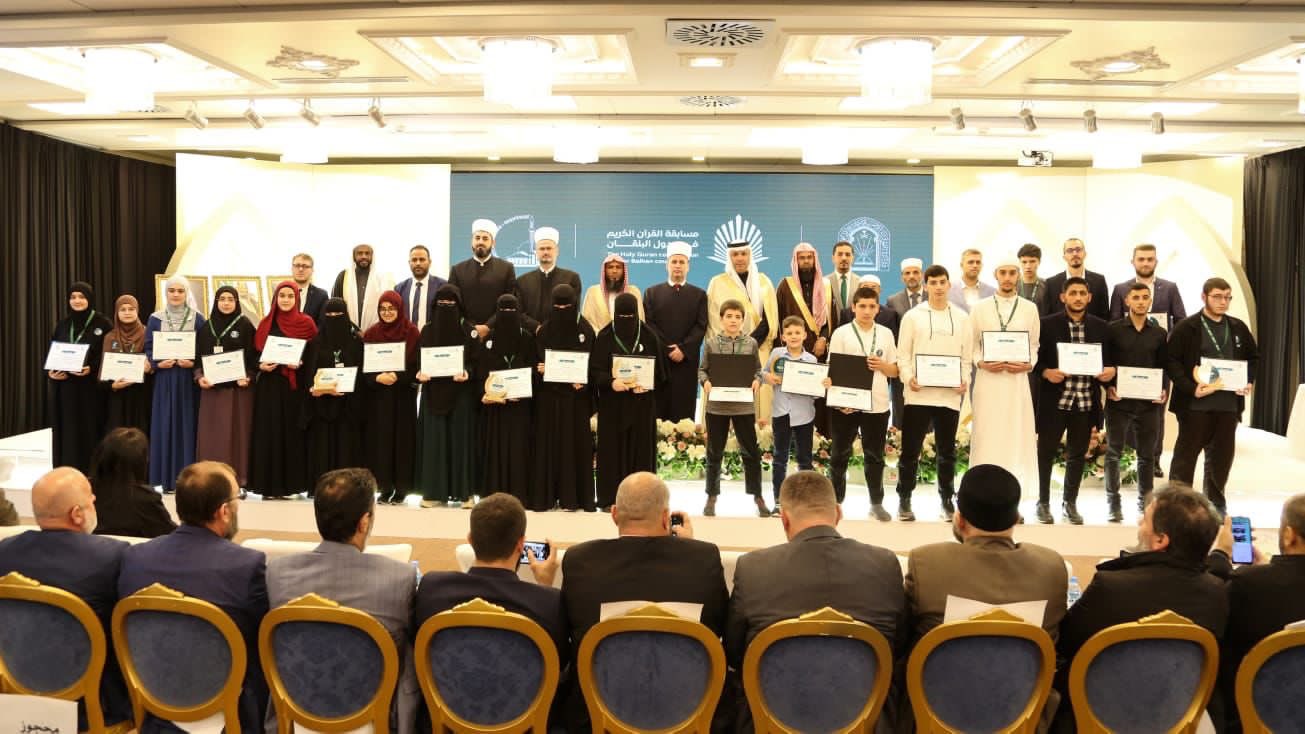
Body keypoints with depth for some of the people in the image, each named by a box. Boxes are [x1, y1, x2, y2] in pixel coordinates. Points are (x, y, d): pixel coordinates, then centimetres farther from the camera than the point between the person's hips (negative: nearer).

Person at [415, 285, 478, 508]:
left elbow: (476, 360, -3)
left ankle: (464, 492, 6)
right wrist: (420, 373, -13)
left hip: (460, 392, -2)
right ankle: (433, 491, 7)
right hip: (433, 391, 2)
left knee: (460, 438, 0)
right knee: (433, 438, 2)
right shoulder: (427, 330, 8)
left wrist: (467, 372, -22)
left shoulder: (469, 330, 0)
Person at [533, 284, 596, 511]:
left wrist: (582, 381, -20)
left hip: (576, 396, -1)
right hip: (550, 394, 1)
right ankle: (547, 495, 6)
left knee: (576, 441, 0)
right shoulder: (544, 330, 5)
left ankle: (573, 496, 6)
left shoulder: (585, 329, 0)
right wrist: (542, 369, -15)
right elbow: (539, 361, 6)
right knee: (549, 442, 2)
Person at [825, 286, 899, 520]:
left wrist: (881, 365, -10)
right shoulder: (841, 333, -1)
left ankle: (876, 503, 20)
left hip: (877, 404, 2)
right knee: (840, 455, 6)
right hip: (845, 403, -2)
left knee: (875, 455, 10)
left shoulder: (886, 333, 7)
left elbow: (895, 370, 11)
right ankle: (835, 501, 16)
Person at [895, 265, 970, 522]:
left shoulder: (961, 317, 9)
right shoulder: (912, 316, 4)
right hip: (918, 393, -2)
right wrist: (908, 377, -13)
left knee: (947, 450, 10)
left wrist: (965, 379, -5)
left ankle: (947, 499, 19)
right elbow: (903, 354, 3)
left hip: (950, 394, 2)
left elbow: (966, 355, 10)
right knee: (910, 449, 0)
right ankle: (904, 498, 11)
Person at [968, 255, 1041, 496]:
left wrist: (1028, 365, -9)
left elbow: (1034, 345, 9)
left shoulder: (1030, 308, 7)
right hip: (987, 379, -1)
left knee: (1016, 436, 1)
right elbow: (971, 345, 7)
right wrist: (982, 363, -10)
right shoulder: (979, 307, 5)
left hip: (1017, 379, 1)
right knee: (986, 437, 0)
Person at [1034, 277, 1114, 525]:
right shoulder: (1047, 324, -2)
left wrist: (1111, 370, -8)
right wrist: (1046, 372, -19)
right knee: (1046, 452, 6)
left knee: (1077, 454, 12)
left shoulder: (1101, 327, 7)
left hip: (1086, 402, 3)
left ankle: (1070, 502, 26)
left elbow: (1110, 359, 13)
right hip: (1053, 400, -3)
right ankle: (1043, 503, 19)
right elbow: (1034, 358, -1)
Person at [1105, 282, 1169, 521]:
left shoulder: (1159, 334, 9)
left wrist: (1164, 390, -5)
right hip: (1119, 401, -2)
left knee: (1147, 455, 7)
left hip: (1148, 402, 2)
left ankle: (1145, 503, 17)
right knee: (1113, 453, 1)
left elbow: (1165, 367, 11)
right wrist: (1108, 387, -13)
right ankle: (1113, 503, 9)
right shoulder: (1113, 329, 1)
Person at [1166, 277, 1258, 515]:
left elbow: (1253, 357, 21)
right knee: (1186, 454, 1)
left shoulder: (1238, 328, 11)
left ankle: (1215, 503, 23)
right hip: (1195, 403, -5)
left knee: (1222, 456, 11)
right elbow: (1171, 361, -9)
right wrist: (1191, 388, -18)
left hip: (1229, 403, 5)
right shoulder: (1186, 327, -4)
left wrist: (1249, 381, 3)